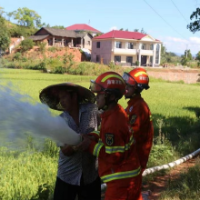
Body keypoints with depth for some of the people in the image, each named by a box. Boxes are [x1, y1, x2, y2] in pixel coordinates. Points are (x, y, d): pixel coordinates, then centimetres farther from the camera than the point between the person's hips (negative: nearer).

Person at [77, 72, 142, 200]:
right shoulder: (117, 112, 2)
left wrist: (90, 145, -17)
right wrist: (91, 137, -3)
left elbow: (114, 156, -23)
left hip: (121, 180, -10)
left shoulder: (113, 121, -27)